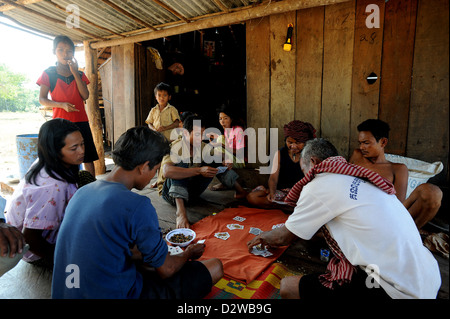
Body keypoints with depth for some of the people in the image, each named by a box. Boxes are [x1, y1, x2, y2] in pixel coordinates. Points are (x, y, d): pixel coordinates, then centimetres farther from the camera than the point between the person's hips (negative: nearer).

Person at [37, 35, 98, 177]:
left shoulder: (79, 74, 12)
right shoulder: (48, 74, 5)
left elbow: (85, 96, -2)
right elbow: (42, 99, 1)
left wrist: (75, 73, -6)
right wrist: (62, 105, -16)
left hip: (81, 121, 2)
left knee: (88, 157, 2)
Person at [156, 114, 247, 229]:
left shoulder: (203, 147, -2)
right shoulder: (175, 147, -22)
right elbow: (167, 172, -41)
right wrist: (199, 170, -43)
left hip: (191, 191, 6)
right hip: (170, 191, -5)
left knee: (213, 158, -3)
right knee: (181, 163, -33)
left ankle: (240, 191, 1)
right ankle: (180, 212, -47)